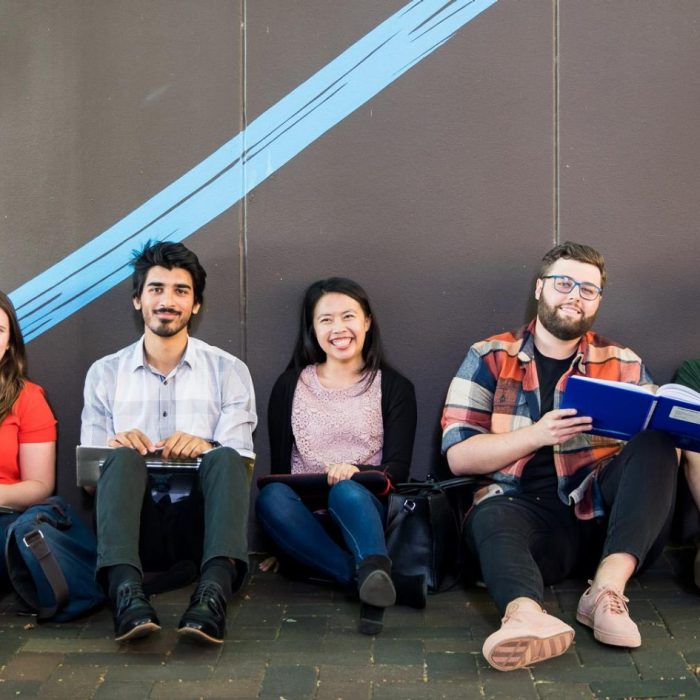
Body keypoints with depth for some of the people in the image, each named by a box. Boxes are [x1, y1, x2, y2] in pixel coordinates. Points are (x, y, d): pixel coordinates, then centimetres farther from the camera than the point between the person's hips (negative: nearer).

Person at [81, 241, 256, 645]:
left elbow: (240, 461, 0)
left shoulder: (228, 370, 9)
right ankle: (128, 595, -49)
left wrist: (206, 447, -23)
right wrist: (114, 444, -15)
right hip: (139, 522, 1)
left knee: (226, 458, -30)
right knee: (123, 457, -28)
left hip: (201, 516, 0)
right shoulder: (105, 374, 12)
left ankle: (213, 596, -49)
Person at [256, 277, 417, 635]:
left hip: (363, 508, -2)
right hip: (305, 517, 2)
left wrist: (355, 472, -23)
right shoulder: (290, 386, 14)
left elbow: (398, 469, 0)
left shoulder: (393, 387, 10)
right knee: (270, 497, -32)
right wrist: (274, 549, 0)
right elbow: (279, 466, 10)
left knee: (347, 492, -36)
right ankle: (372, 579, -39)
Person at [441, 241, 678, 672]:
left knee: (657, 445, -23)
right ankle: (527, 615, -63)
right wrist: (537, 435, -13)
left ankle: (607, 589, -34)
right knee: (489, 518, -34)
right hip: (526, 507, -2)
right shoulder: (489, 358, 10)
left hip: (610, 518, 2)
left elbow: (660, 434, 8)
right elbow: (459, 456, 2)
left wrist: (659, 434, -16)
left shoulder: (624, 364, 16)